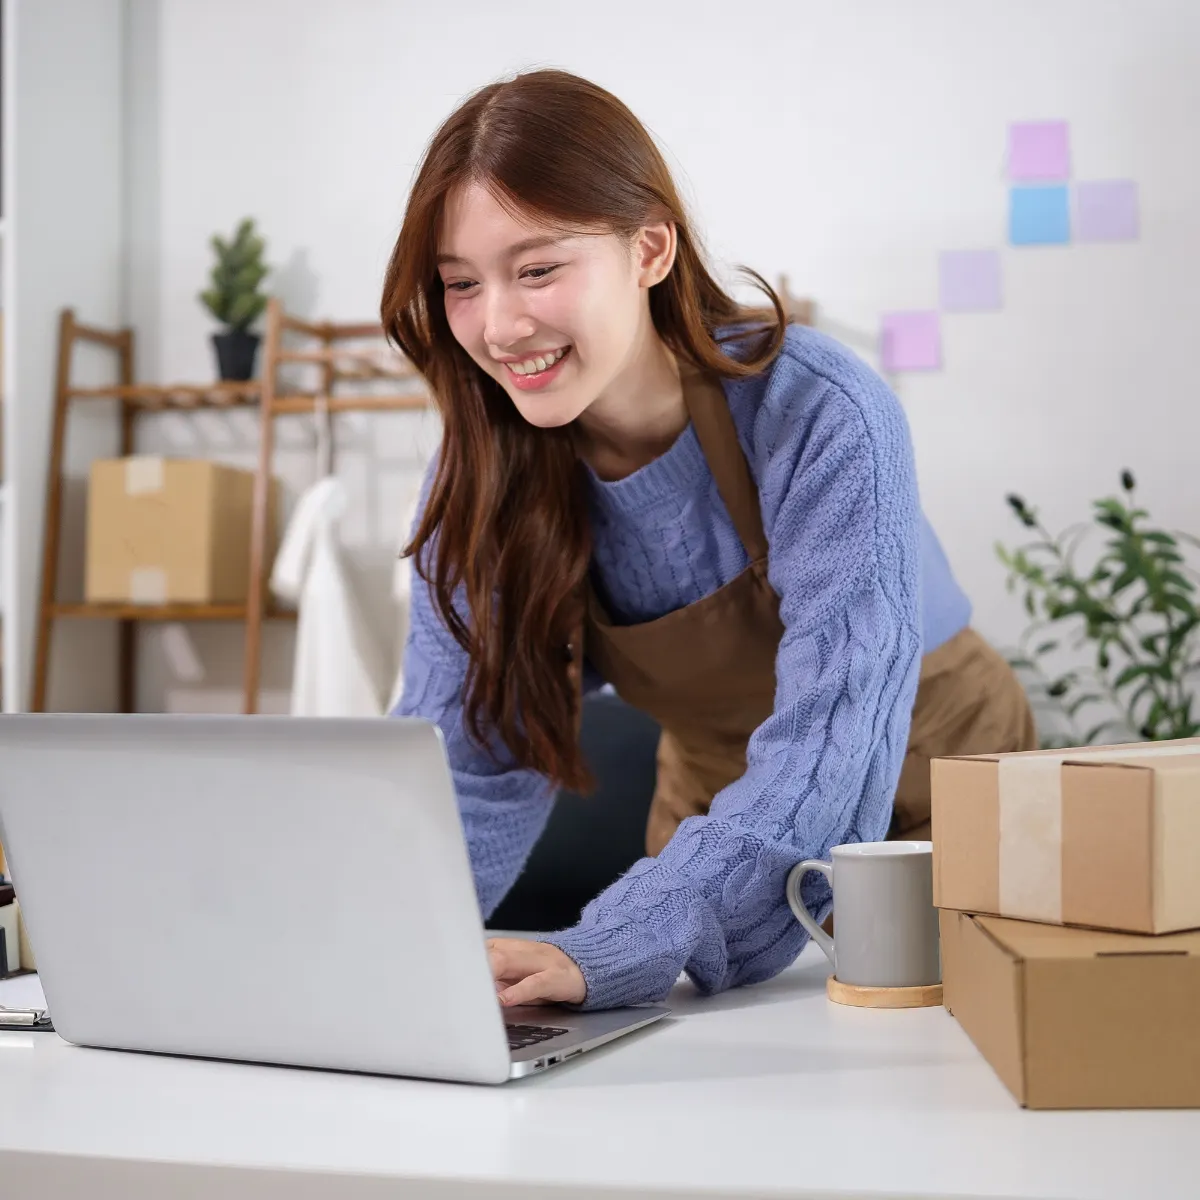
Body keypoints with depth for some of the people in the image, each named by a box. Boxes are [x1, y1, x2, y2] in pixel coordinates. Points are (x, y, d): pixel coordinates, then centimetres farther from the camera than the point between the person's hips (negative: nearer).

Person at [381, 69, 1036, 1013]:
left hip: (934, 809, -3)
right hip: (714, 826, 4)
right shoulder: (484, 476, -11)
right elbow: (466, 758, -15)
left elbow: (826, 753, -34)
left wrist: (607, 951, -47)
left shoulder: (821, 420, -26)